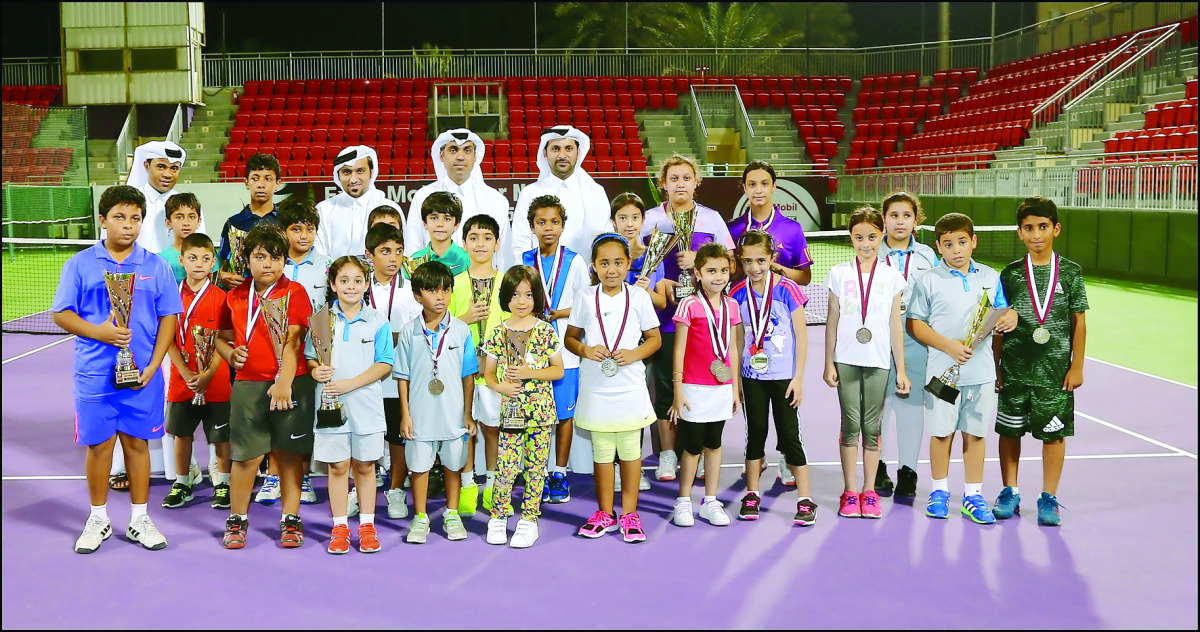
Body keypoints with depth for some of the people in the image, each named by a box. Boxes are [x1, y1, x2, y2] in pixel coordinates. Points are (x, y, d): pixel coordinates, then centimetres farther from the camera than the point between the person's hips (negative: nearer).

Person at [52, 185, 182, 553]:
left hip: (142, 374, 1)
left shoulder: (156, 267, 3)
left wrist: (153, 365, -7)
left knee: (137, 442, 7)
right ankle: (98, 520, 21)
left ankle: (139, 520, 19)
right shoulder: (80, 264, 2)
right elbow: (61, 314, 1)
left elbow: (169, 317, 3)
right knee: (98, 445, 5)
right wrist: (99, 332, -16)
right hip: (94, 374, 0)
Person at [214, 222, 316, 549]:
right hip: (248, 384, 2)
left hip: (291, 385, -2)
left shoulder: (294, 292, -1)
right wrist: (231, 354, 0)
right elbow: (222, 337, 23)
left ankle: (291, 519, 18)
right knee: (246, 455, 2)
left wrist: (284, 382, -22)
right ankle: (237, 520, 19)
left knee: (289, 454, 6)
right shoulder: (235, 297, 10)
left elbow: (293, 341, -11)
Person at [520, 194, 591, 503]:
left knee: (565, 413, 4)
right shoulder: (524, 261, 7)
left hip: (565, 350, -1)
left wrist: (555, 314, -12)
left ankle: (560, 474, 16)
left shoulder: (574, 261, 1)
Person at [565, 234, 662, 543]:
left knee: (630, 450, 6)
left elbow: (654, 338, 5)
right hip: (596, 388, 1)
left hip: (630, 387, 0)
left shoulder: (639, 297, 0)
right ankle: (605, 514, 21)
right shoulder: (584, 298, 1)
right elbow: (570, 337, 8)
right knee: (602, 451, 8)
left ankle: (629, 512, 19)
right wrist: (585, 349, -12)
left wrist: (634, 354, -12)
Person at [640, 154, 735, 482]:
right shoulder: (651, 218, 7)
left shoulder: (712, 218, 8)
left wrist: (700, 259, -11)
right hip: (665, 315, 0)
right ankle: (667, 453, 12)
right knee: (664, 382, 2)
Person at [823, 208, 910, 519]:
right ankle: (849, 493, 8)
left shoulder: (891, 276, 4)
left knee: (872, 427, 4)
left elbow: (895, 325, 6)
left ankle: (869, 492, 13)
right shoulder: (839, 274, 4)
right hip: (846, 360, 0)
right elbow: (832, 321, 6)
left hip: (879, 361, 0)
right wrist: (828, 363, 2)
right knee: (850, 424, 1)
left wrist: (901, 368, 5)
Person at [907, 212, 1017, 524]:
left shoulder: (990, 277, 7)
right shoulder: (928, 281, -3)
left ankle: (973, 495, 18)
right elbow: (914, 323, -4)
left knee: (975, 433, 8)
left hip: (981, 371, 2)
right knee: (941, 432, 6)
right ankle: (939, 491, 22)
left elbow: (1001, 310, 16)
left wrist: (1010, 316, -9)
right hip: (943, 370, -2)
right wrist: (948, 345, -15)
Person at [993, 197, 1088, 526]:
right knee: (1009, 430, 8)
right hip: (1014, 369, 1)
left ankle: (1048, 498, 17)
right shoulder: (1011, 273, 2)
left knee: (1054, 433, 3)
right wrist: (995, 366, 5)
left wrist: (1076, 366, 0)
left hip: (1056, 371, -1)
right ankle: (1010, 493, 22)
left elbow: (1078, 322, 3)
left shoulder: (1071, 272, 0)